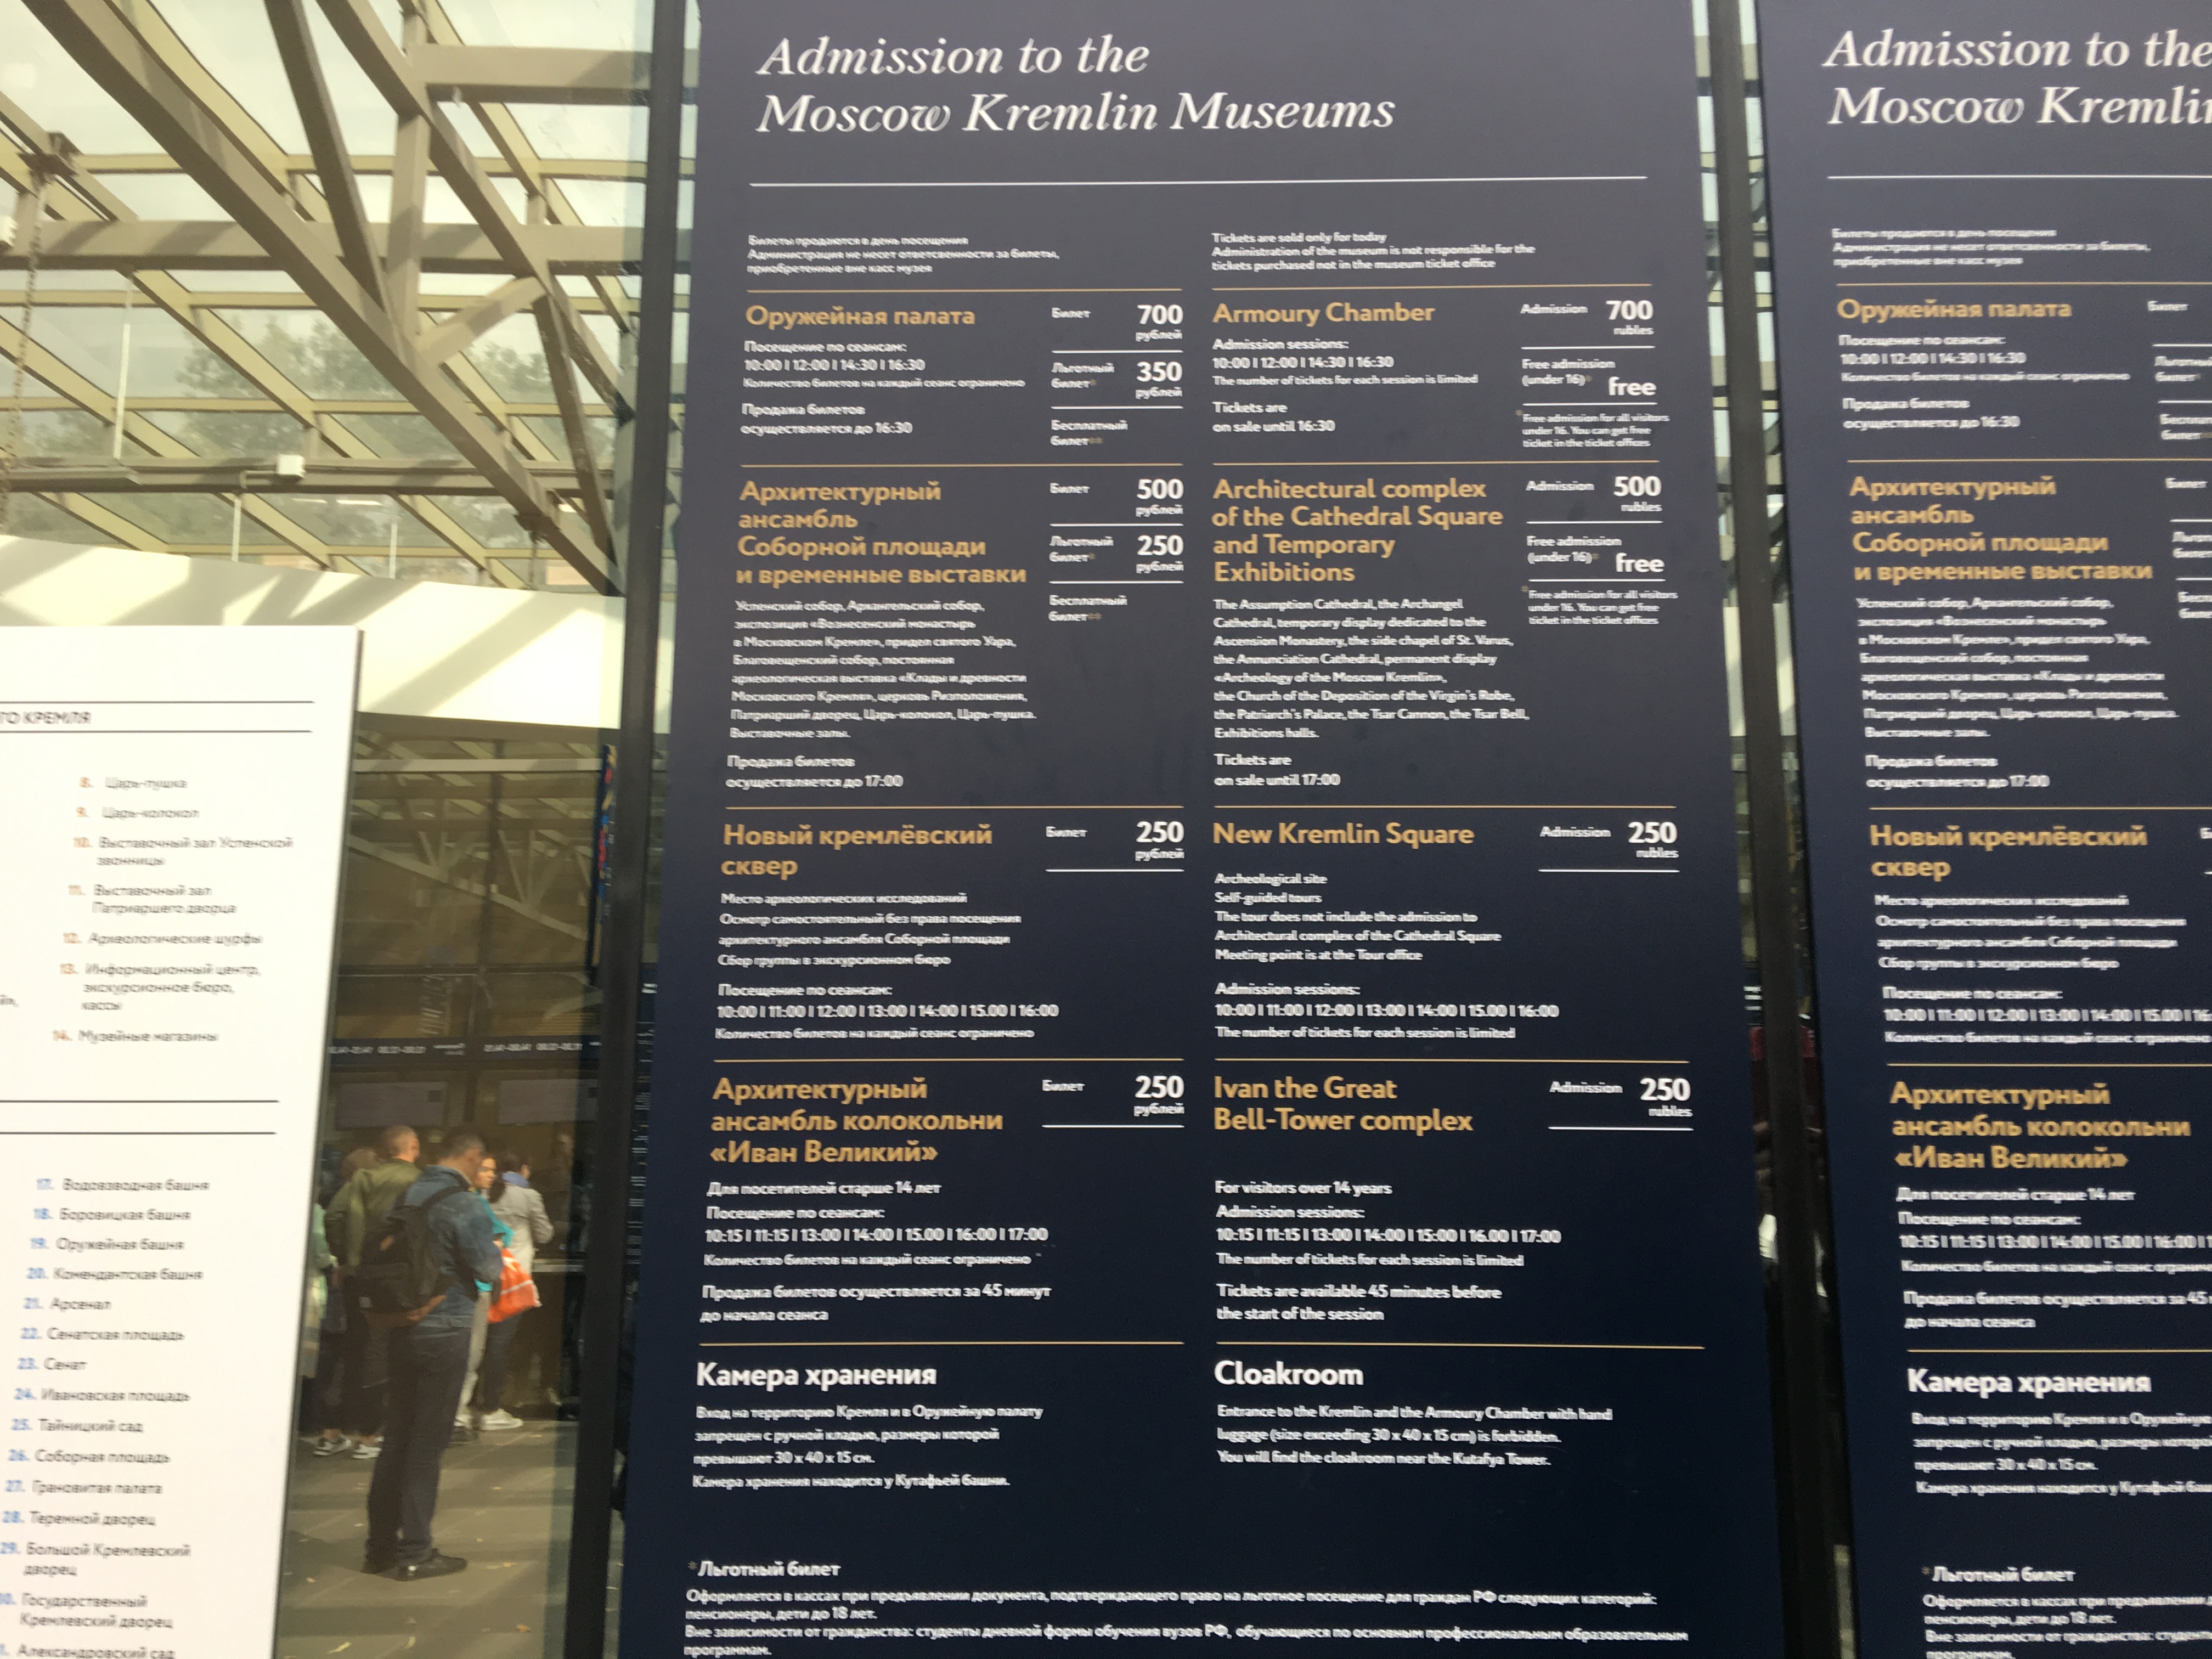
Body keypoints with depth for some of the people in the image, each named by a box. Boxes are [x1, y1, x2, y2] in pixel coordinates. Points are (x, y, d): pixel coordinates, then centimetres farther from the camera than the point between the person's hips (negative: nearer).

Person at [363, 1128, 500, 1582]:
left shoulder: (406, 1195, 3)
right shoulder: (465, 1206, -17)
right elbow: (488, 1270, -14)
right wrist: (497, 1251, 7)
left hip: (401, 1328, 6)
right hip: (445, 1331, -6)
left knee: (396, 1436, 14)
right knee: (428, 1441, 2)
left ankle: (381, 1545, 22)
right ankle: (413, 1552, 9)